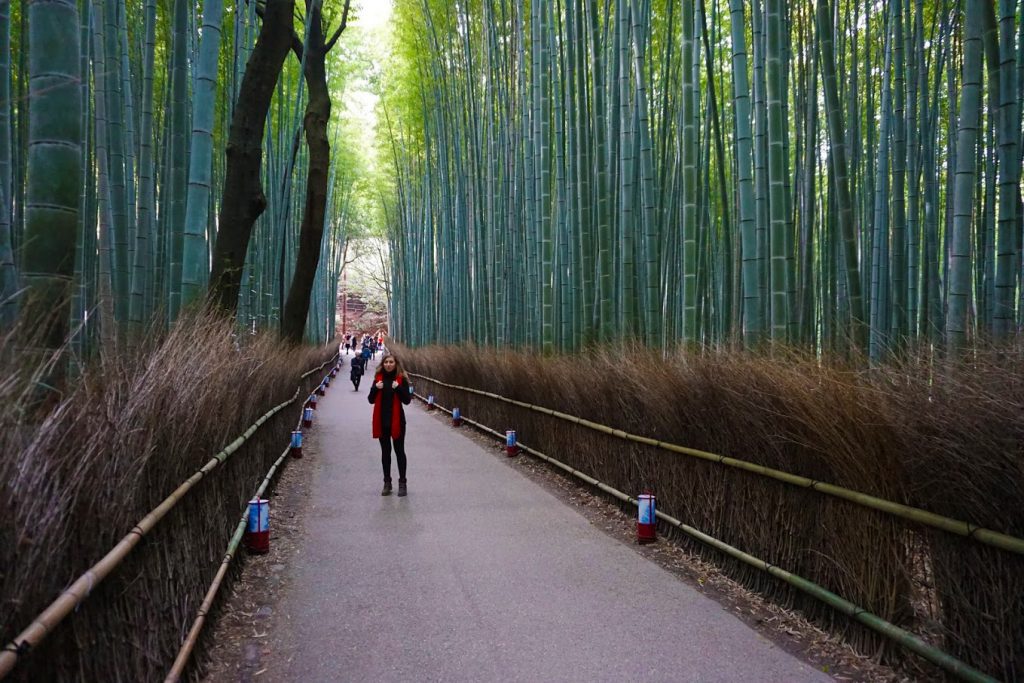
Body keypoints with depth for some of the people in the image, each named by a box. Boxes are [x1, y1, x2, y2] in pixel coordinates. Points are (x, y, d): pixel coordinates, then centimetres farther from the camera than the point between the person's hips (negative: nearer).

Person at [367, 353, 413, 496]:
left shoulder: (401, 379, -4)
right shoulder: (378, 378, 5)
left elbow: (407, 400, -8)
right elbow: (371, 400, 4)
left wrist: (398, 388, -22)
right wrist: (375, 388, -14)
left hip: (397, 421, -3)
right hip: (382, 421, 3)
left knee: (399, 451, 2)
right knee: (385, 452, 10)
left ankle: (402, 483, 9)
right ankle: (387, 482, 19)